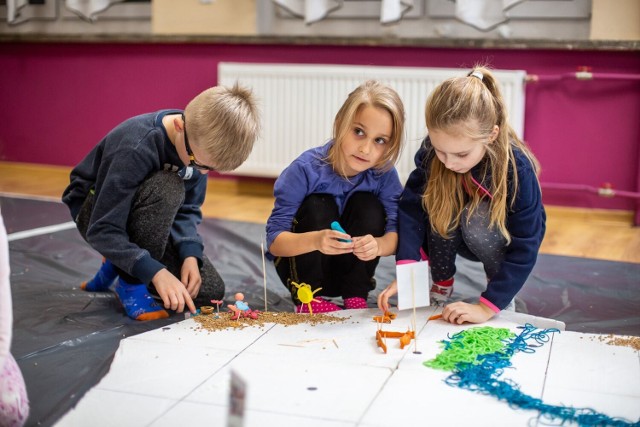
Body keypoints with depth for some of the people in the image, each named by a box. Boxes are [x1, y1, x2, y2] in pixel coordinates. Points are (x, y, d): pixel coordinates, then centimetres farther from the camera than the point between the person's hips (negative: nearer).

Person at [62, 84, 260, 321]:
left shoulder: (199, 144, -16)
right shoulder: (136, 148, -36)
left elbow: (188, 208, -6)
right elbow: (102, 230, -34)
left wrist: (190, 254, -23)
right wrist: (156, 272, -40)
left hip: (143, 216, 6)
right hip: (95, 212, -6)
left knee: (210, 290, -8)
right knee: (167, 188, -38)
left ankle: (118, 266, 12)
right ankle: (131, 283, -18)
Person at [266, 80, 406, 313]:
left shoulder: (385, 174, -16)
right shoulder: (306, 169, -25)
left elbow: (395, 232, -22)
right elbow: (274, 240, -26)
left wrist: (377, 245, -46)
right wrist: (315, 240, -48)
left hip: (351, 268, 2)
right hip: (301, 265, -2)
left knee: (368, 205, -21)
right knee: (317, 207, -27)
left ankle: (356, 299, -11)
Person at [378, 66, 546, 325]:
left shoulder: (518, 169, -33)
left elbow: (524, 248, -29)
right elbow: (412, 206, -26)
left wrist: (486, 307, -34)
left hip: (506, 240, -3)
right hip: (458, 239, 3)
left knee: (476, 218, -35)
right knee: (439, 204, -30)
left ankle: (501, 291, -7)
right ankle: (441, 285, -6)